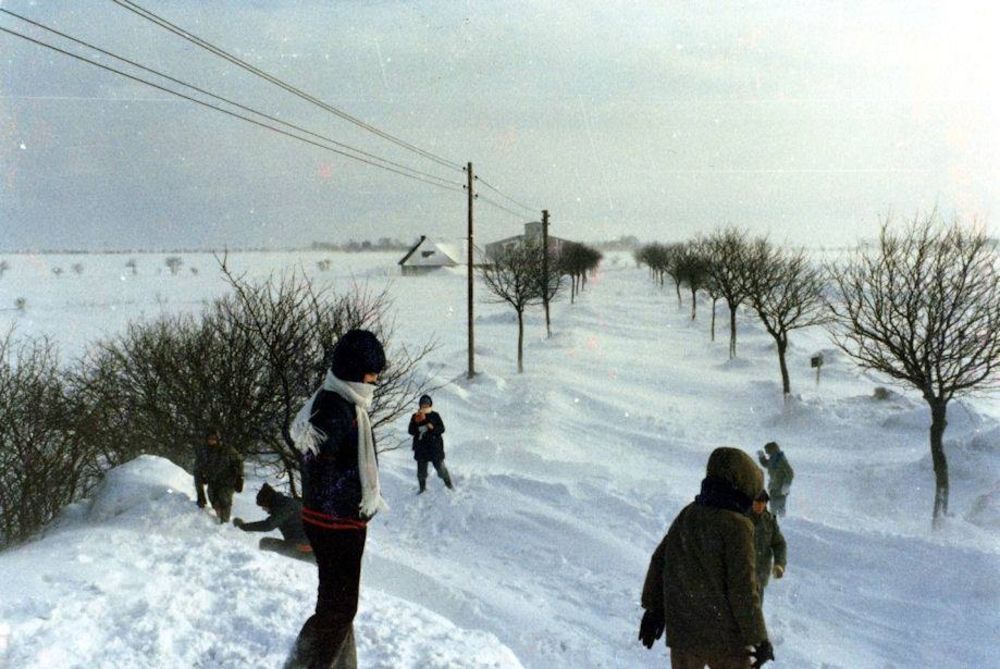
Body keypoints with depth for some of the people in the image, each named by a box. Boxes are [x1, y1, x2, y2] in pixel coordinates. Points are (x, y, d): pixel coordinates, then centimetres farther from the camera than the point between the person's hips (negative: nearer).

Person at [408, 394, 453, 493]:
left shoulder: (435, 415, 1)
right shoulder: (415, 417, 4)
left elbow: (442, 429, -3)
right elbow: (411, 430, -2)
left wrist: (433, 428, -21)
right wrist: (416, 423, -18)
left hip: (435, 446, -1)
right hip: (421, 447, 1)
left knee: (440, 466, 1)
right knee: (421, 470, 4)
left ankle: (448, 483, 21)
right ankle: (422, 487, 22)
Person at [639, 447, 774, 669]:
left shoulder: (687, 515, 2)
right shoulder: (736, 526, -17)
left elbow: (659, 561, 7)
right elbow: (743, 590, -17)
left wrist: (654, 608, 17)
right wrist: (760, 640, -7)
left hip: (681, 632, 5)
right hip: (724, 637, -5)